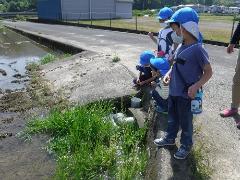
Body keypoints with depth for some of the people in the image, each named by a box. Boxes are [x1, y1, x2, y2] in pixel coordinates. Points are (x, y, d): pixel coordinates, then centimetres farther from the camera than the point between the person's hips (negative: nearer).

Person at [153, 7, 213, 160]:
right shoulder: (181, 46, 4)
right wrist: (169, 74, 0)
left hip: (186, 94, -7)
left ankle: (186, 145, 34)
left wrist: (196, 86, -27)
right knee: (172, 117, 23)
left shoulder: (198, 49, -18)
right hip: (173, 90, 7)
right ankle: (170, 138, 45)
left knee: (185, 121, 11)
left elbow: (208, 72, -14)